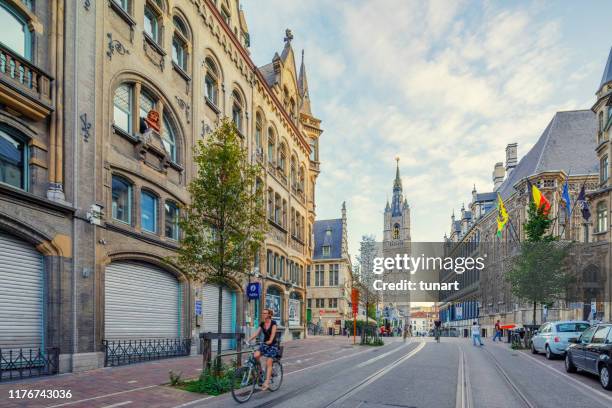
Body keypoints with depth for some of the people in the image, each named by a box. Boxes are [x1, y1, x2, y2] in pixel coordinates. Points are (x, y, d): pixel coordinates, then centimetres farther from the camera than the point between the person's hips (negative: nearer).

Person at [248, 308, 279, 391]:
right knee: (256, 355, -21)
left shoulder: (273, 323, -10)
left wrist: (270, 340, -41)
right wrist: (249, 339, -17)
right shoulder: (262, 324, 5)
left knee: (268, 363, -12)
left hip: (273, 345, -5)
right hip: (264, 344, 5)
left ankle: (267, 382, -11)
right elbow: (256, 333, -2)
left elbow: (273, 333, -23)